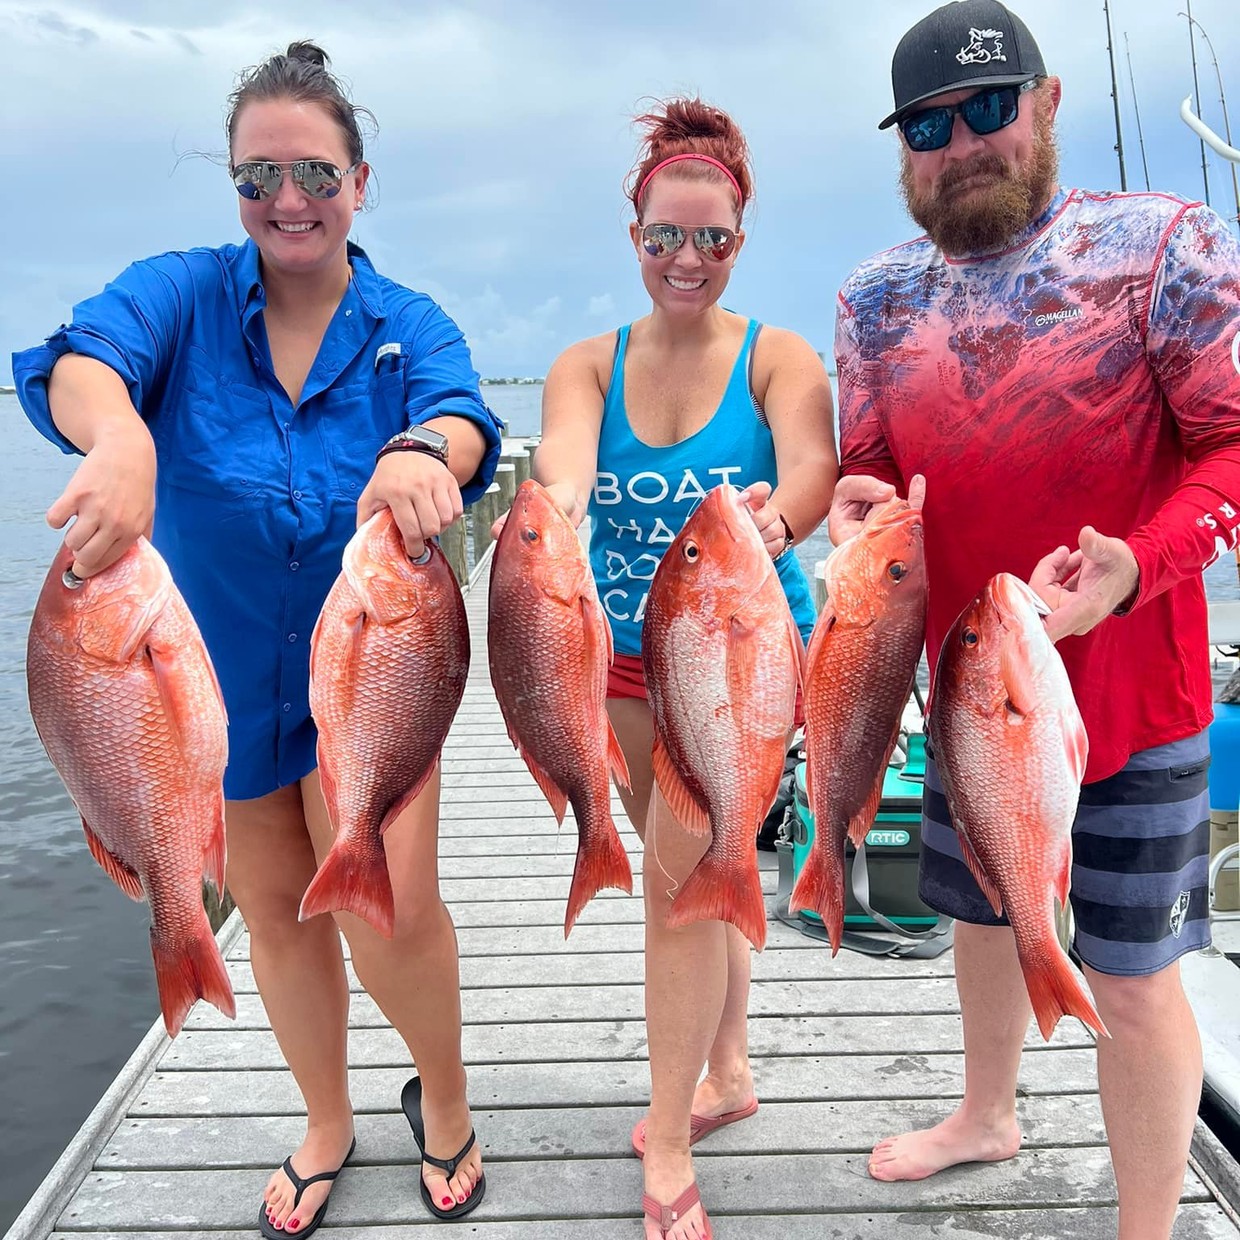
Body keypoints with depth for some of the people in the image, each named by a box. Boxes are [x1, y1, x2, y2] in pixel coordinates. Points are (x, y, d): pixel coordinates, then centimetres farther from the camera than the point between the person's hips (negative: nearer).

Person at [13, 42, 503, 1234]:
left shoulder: (409, 324, -7)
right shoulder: (183, 294, -8)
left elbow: (463, 417, -27)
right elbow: (81, 356, -28)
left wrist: (425, 450, -53)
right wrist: (120, 435, -53)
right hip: (225, 676, 2)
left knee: (391, 913, -12)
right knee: (276, 912, 16)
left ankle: (445, 1095, 22)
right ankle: (327, 1121, 42)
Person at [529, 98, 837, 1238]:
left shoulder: (778, 359, -9)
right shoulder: (589, 366, -1)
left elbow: (813, 469, -27)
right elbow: (562, 457, -22)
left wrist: (777, 517, -51)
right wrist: (556, 503, -46)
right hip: (629, 657, 4)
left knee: (679, 875, -11)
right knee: (701, 871, 17)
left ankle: (669, 1146, 4)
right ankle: (729, 1071, 37)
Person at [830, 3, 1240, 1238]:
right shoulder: (877, 298, 3)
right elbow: (866, 464, 7)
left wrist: (1138, 566, -29)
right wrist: (853, 507, -16)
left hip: (1126, 694, -5)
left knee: (1131, 979, 5)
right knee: (980, 917, 23)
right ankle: (986, 1114, 51)